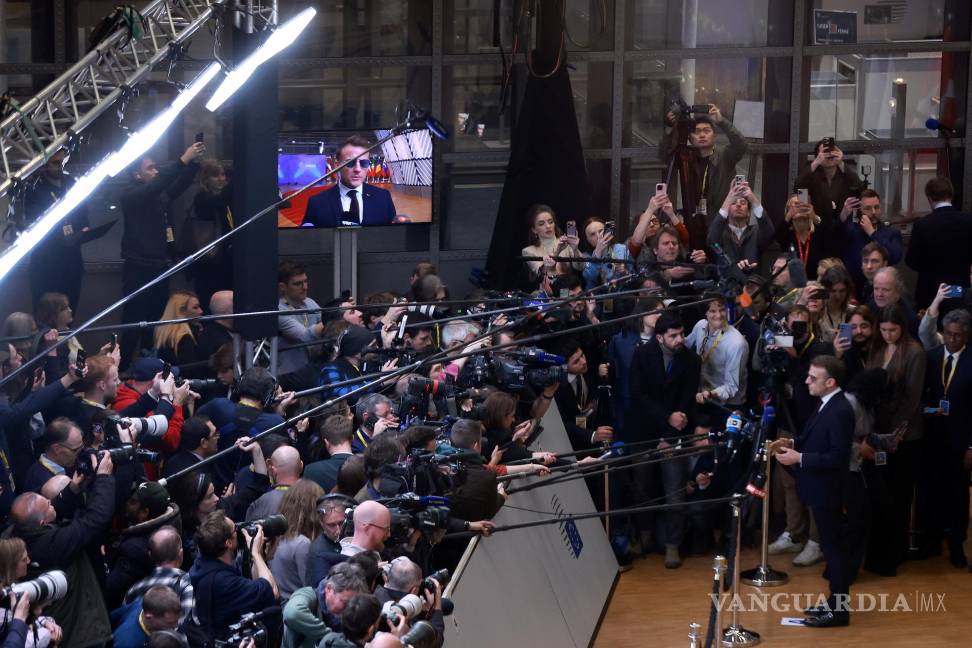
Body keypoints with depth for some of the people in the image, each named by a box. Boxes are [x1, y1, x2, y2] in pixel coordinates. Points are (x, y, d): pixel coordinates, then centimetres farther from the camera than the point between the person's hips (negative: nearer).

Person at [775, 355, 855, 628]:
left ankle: (839, 609, 7)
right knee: (830, 546, 17)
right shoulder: (827, 405, 7)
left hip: (827, 492, -10)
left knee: (833, 546, -1)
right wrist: (793, 444, 2)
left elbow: (837, 457, -25)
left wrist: (799, 458, -23)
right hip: (820, 491, 10)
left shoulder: (840, 411, -23)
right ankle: (835, 601, 28)